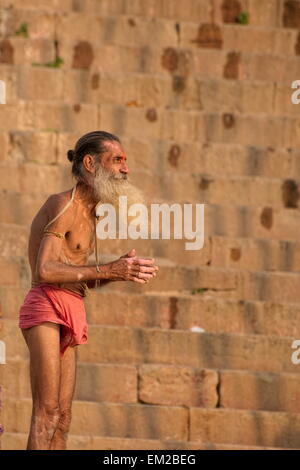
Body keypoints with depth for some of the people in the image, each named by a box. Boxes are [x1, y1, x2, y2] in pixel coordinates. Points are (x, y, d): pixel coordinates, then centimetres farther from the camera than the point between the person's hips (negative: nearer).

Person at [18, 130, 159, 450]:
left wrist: (121, 270, 6)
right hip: (46, 307, -10)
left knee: (62, 419, 4)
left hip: (69, 315, 10)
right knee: (47, 412, -18)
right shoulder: (64, 205, -8)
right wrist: (110, 271, -18)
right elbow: (45, 270, -19)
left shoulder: (87, 212, 22)